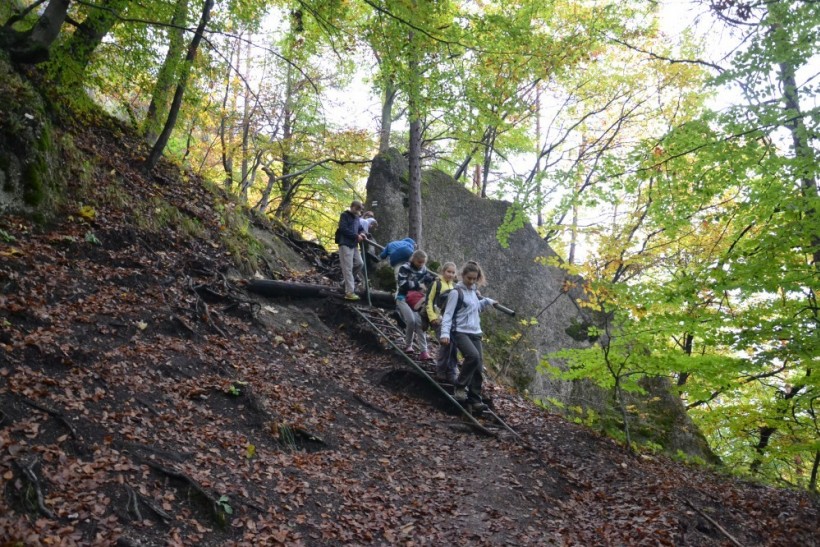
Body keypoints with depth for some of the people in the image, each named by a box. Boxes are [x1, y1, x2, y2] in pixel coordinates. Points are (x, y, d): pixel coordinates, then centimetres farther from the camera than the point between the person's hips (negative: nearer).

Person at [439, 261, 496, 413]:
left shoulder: (473, 292, 15)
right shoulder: (456, 292, -6)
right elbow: (448, 314, -11)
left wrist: (487, 301, 22)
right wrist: (445, 333, -22)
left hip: (475, 333, 7)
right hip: (460, 332, -7)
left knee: (479, 368, -1)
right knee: (473, 356, -30)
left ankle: (475, 400, 5)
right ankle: (459, 387, -13)